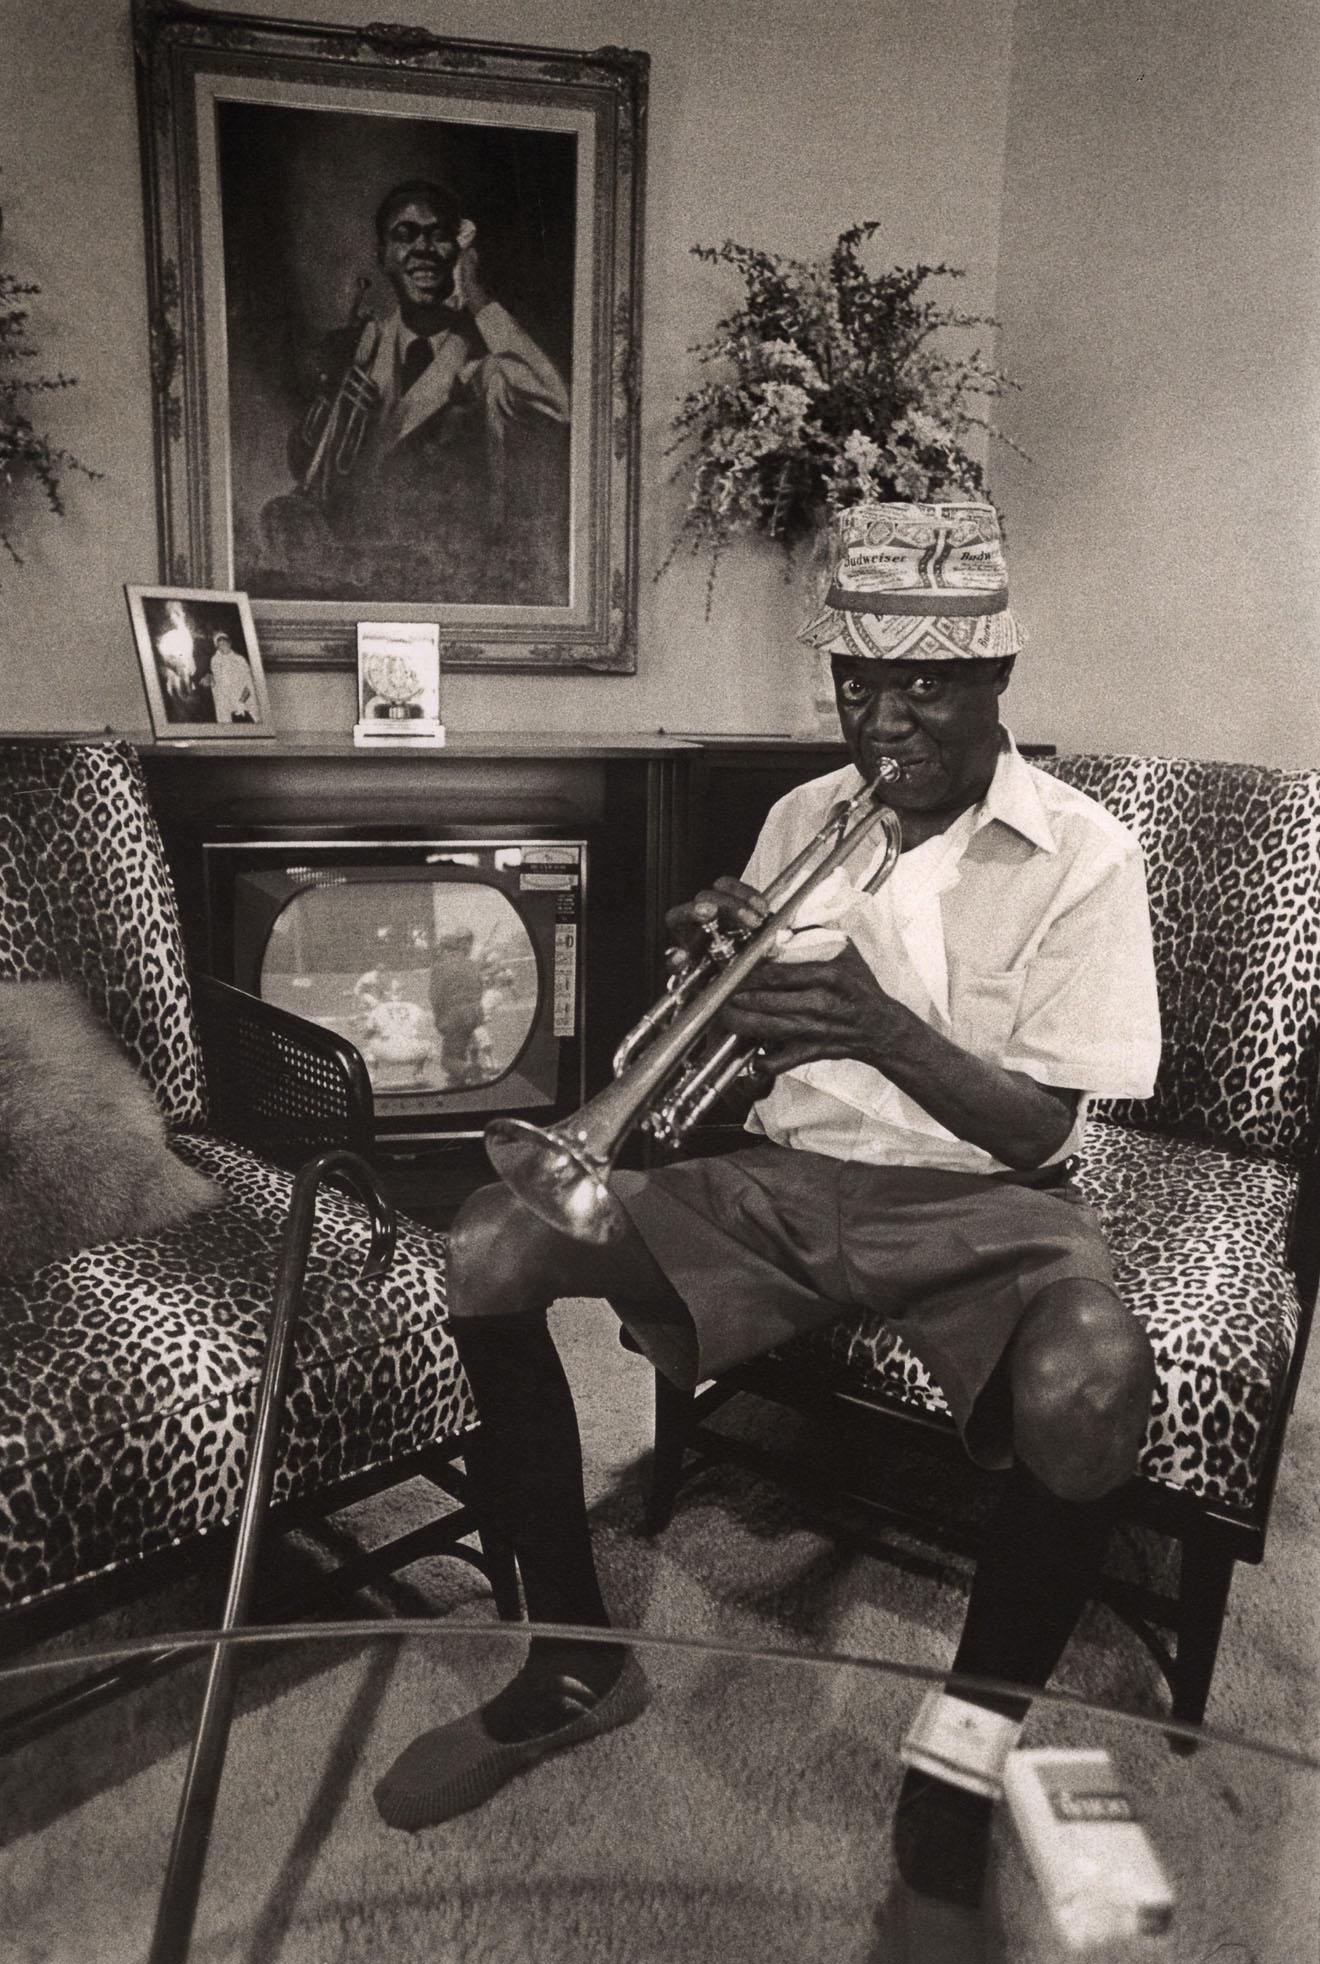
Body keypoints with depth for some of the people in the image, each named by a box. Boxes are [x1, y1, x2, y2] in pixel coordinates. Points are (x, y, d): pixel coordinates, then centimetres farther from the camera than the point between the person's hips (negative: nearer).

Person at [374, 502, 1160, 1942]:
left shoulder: (1081, 857, -7)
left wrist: (882, 1025, -26)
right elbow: (750, 1042, 11)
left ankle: (970, 1742, -8)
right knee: (483, 1251, -16)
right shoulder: (804, 817, 6)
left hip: (980, 1197, -3)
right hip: (789, 1174, 4)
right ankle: (574, 1660, 1)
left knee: (1091, 1388, -38)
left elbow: (1036, 1130, -10)